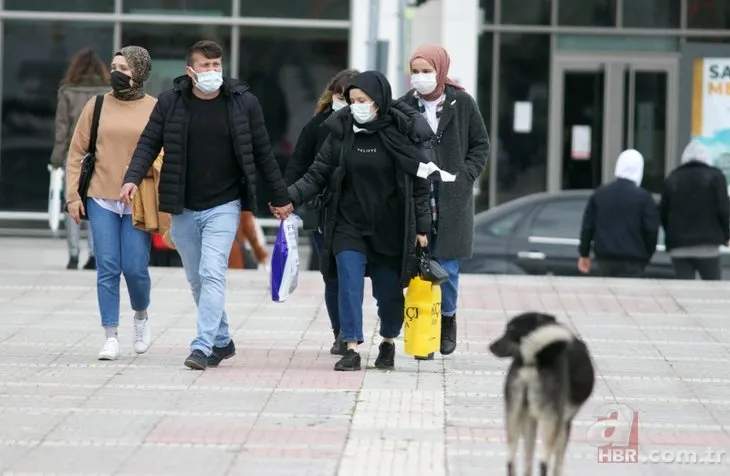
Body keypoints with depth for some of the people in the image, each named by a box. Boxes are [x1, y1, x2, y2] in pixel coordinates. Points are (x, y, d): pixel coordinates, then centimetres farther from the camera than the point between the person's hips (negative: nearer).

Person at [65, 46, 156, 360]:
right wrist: (72, 195, 1)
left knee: (135, 268, -4)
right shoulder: (97, 106, 4)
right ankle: (111, 338, 3)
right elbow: (76, 152, 7)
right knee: (107, 268, -2)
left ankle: (141, 317, 27)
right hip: (101, 200, 1)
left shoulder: (156, 110, 0)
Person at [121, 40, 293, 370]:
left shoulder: (243, 103, -2)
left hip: (223, 206, -3)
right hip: (183, 209, 3)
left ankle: (203, 347, -18)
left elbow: (263, 153, 5)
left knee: (212, 274, -15)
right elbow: (149, 144, -1)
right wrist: (133, 178, -19)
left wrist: (280, 196, 9)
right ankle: (222, 341, 28)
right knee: (197, 279, 12)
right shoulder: (170, 103, 0)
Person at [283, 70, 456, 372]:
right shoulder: (341, 131, -2)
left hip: (391, 230, -1)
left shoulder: (402, 132, -6)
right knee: (349, 285, -10)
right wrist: (291, 198, -15)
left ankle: (388, 343, 32)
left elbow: (419, 185, -1)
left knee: (388, 290, 9)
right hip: (349, 226, 1)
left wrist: (421, 227, -2)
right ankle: (351, 349, -5)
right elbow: (317, 175, 0)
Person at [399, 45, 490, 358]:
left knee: (447, 265, 1)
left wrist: (466, 176, -3)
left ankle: (447, 317, 26)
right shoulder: (406, 105, 1)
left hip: (452, 199, -1)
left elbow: (481, 144, 8)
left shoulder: (461, 103, 0)